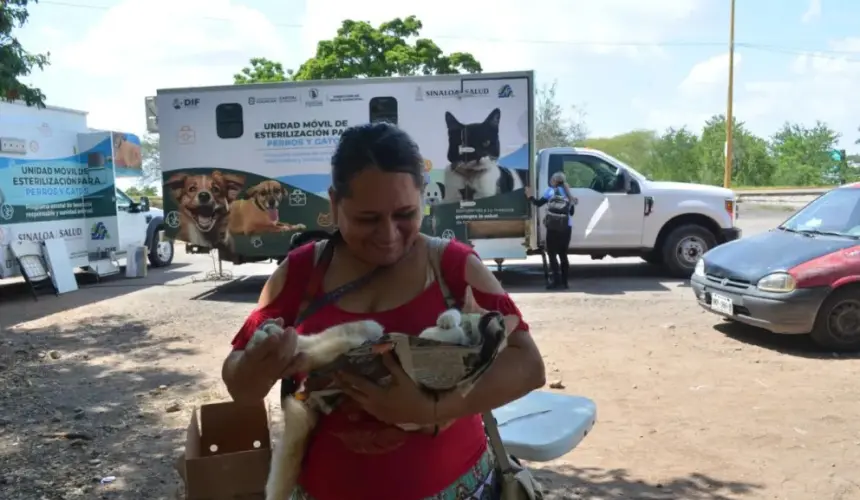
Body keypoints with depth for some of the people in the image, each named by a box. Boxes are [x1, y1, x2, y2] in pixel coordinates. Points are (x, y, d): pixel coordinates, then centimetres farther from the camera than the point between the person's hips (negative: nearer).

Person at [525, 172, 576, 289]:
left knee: (552, 254, 0)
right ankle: (564, 281, 11)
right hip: (566, 227, 5)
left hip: (554, 227, -5)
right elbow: (571, 212, 14)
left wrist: (530, 196, 13)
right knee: (563, 254, 12)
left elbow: (539, 203, -1)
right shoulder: (568, 194, 16)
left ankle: (557, 281, -8)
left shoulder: (551, 190, 3)